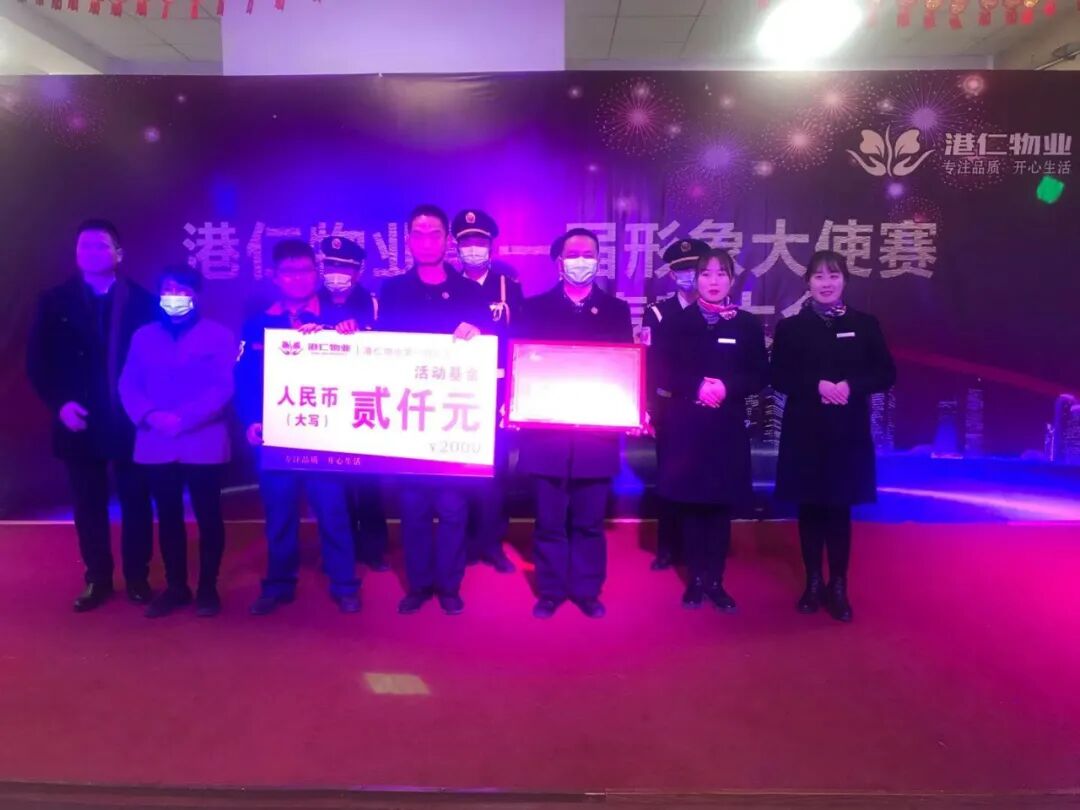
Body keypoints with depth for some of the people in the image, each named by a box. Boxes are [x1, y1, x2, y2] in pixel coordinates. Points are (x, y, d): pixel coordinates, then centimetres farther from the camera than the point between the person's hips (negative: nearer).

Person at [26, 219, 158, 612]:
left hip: (130, 420, -2)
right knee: (89, 505, 11)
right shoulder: (54, 302, 5)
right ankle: (97, 579, 25)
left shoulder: (142, 301, -1)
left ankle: (137, 577, 22)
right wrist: (60, 403, -10)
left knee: (135, 502, 8)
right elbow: (38, 362, 4)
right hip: (80, 422, 2)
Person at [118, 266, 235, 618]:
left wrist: (183, 419, -18)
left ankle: (208, 588, 15)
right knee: (168, 517, 11)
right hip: (155, 444, 4)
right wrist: (150, 416, -13)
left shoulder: (219, 336, 1)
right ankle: (175, 586, 23)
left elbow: (222, 388, -8)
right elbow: (128, 385, 7)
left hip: (203, 443, -3)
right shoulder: (144, 336, 13)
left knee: (208, 516, 3)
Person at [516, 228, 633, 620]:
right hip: (547, 431, 0)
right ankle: (550, 590, 23)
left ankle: (587, 590, 24)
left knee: (589, 521, 10)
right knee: (549, 520, 9)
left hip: (596, 433, 1)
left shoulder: (616, 310, 9)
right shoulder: (536, 307, 6)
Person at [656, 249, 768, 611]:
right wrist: (697, 386, -17)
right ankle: (695, 579, 17)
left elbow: (760, 375, 2)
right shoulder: (678, 322, 4)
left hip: (727, 427, 1)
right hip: (686, 425, 0)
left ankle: (715, 580, 17)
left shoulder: (747, 324, 5)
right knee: (690, 504, 5)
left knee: (721, 506, 6)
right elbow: (664, 373, -2)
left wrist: (727, 387, -15)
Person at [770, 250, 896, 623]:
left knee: (839, 510, 5)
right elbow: (779, 378, -3)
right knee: (810, 509, 7)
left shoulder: (865, 325, 4)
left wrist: (851, 386, -16)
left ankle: (838, 587, 17)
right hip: (804, 431, 0)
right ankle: (813, 583, 21)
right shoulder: (790, 327, 2)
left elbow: (886, 375, 2)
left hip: (849, 432, 0)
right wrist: (816, 386, -18)